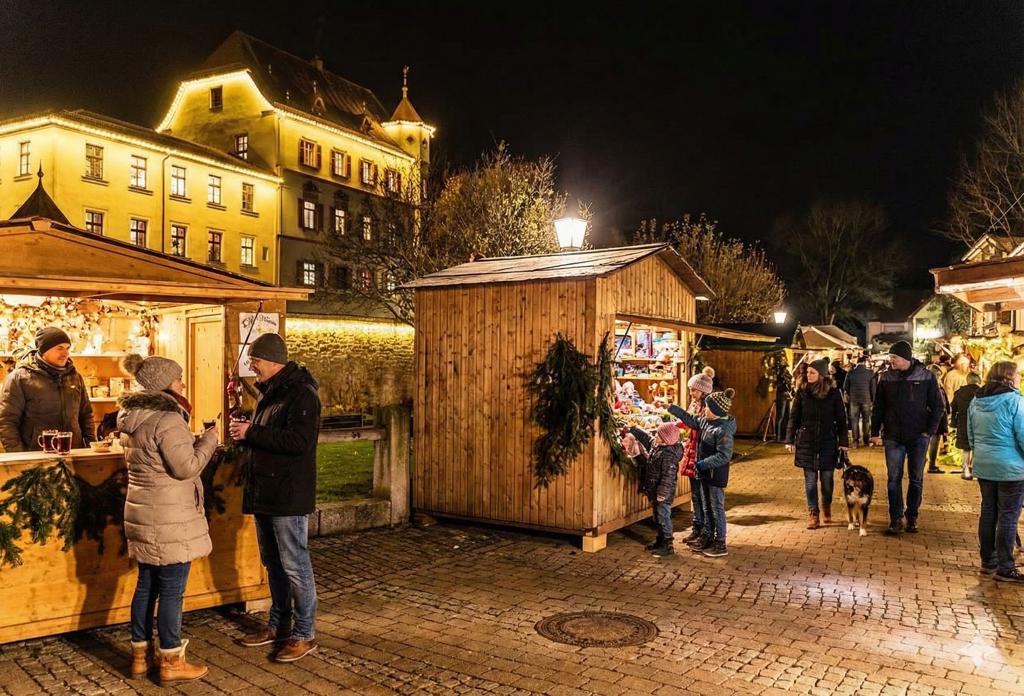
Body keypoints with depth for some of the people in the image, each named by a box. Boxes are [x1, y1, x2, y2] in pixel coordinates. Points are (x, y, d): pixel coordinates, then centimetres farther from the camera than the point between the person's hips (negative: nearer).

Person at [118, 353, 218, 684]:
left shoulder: (132, 417, 10)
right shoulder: (166, 418, -20)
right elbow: (186, 467, -20)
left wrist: (193, 441, 12)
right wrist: (208, 439, -8)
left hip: (143, 514, 9)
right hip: (169, 519, -9)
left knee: (147, 585, 17)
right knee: (171, 590, 1)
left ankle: (141, 655, 27)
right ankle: (171, 662, 10)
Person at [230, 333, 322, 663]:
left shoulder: (301, 394, -16)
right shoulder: (269, 393, 14)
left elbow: (299, 441, -27)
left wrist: (252, 432, -21)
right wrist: (245, 435, 2)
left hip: (289, 496, -10)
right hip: (264, 494, 10)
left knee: (295, 566, -1)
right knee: (273, 564, 18)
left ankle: (305, 634, 10)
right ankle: (279, 625, 31)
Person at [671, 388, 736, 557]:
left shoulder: (724, 430, -23)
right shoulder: (706, 421, 3)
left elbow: (724, 456, -26)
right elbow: (691, 419, 21)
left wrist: (702, 464, -24)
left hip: (716, 475, -9)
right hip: (705, 473, 9)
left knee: (717, 508, 2)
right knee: (707, 507, 18)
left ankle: (720, 544, 13)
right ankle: (708, 538, 30)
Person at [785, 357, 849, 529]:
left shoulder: (834, 393, -3)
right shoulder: (803, 392, 1)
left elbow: (841, 419, 2)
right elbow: (794, 417, 4)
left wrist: (844, 441, -2)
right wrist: (789, 439, 0)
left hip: (828, 441, -1)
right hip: (807, 441, 1)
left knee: (827, 478, 5)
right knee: (810, 479, 2)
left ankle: (826, 508, 31)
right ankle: (813, 514, 12)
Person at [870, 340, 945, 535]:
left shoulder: (926, 377, -4)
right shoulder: (886, 378, 1)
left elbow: (938, 407, 1)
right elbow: (878, 408, 6)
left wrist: (929, 431, -7)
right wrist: (875, 432, 2)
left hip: (918, 438, -1)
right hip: (893, 437, 1)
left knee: (916, 479, 8)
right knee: (893, 478, 0)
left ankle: (912, 517, 20)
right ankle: (896, 519, 6)